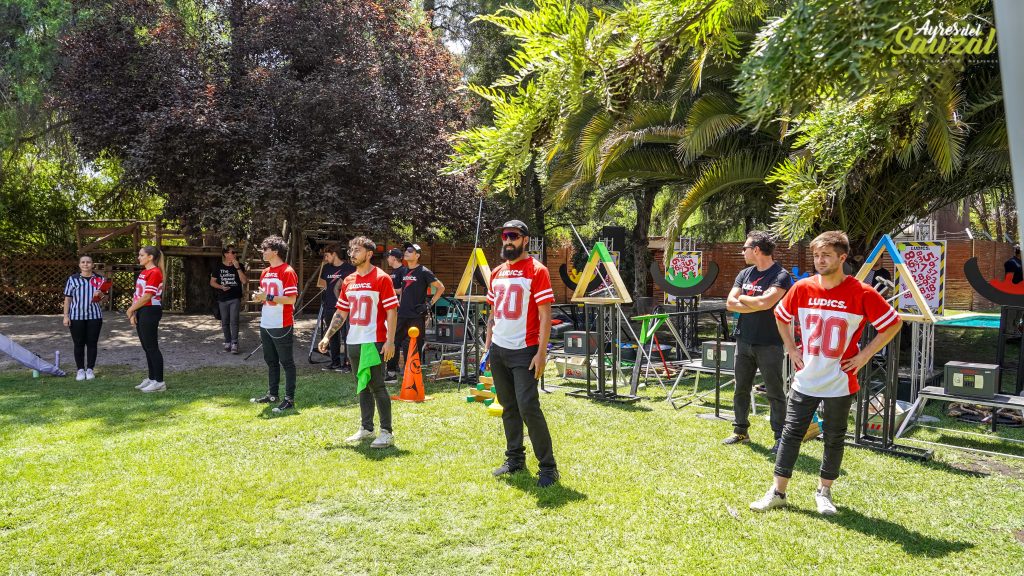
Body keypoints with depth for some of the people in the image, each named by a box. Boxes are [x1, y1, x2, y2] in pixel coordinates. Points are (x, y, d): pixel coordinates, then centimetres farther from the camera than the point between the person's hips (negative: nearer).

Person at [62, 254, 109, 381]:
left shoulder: (100, 279, 6)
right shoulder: (73, 279, 3)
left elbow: (104, 298, 11)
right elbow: (67, 298, 3)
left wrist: (101, 295, -12)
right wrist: (66, 316, -3)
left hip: (94, 316, 1)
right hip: (76, 316, -1)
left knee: (92, 343, 4)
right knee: (79, 344, 4)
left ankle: (90, 369, 14)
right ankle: (80, 370, 12)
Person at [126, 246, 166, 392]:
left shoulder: (155, 272, -14)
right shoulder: (144, 273, 16)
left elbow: (147, 296, -18)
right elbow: (138, 295, 15)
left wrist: (130, 309, -8)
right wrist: (134, 313, 5)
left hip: (150, 312, -9)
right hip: (141, 312, 9)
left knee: (152, 347, -6)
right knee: (147, 347, 14)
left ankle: (159, 382, -1)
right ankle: (151, 379, 22)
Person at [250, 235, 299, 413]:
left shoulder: (287, 272, -13)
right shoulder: (265, 273, 13)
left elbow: (291, 299, -19)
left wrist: (268, 297, -22)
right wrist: (259, 297, 1)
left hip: (282, 325, -9)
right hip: (266, 324, 9)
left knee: (286, 362, -1)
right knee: (271, 361, 17)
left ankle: (289, 399, 4)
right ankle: (272, 394, 29)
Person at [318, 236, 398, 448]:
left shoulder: (381, 278, -8)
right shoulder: (348, 281, 13)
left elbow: (392, 311, -11)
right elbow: (341, 312, 19)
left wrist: (390, 341, -17)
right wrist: (327, 336, 13)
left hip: (374, 342, -7)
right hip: (353, 342, 7)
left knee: (377, 386, -5)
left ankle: (387, 432, 2)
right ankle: (366, 429, 23)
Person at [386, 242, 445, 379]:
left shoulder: (423, 272, -7)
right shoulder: (403, 271, 12)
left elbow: (440, 287, -4)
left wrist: (430, 303, -8)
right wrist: (400, 302, 17)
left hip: (417, 315, -6)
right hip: (402, 314, 6)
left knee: (414, 344, -1)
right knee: (395, 340, 6)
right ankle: (392, 369, 16)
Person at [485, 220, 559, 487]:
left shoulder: (537, 270, -8)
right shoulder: (497, 272, 13)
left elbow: (545, 315, -12)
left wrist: (541, 353, -17)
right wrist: (487, 345, 14)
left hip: (524, 351, -7)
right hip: (498, 350, 7)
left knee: (528, 407, -11)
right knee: (508, 408, 13)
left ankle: (548, 467, -2)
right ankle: (515, 458, 25)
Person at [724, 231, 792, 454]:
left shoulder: (780, 276, -10)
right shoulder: (744, 274, 10)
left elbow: (765, 302, -25)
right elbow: (730, 304, 0)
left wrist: (743, 298, -8)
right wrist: (758, 305, -12)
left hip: (769, 344, -6)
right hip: (744, 341, 6)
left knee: (775, 392, 1)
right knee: (741, 389, 13)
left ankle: (780, 437, 9)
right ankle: (740, 431, 25)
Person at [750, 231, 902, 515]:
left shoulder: (861, 293, -11)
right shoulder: (802, 288, -2)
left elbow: (893, 323, -2)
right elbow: (781, 316, 15)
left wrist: (864, 355, -6)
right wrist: (791, 349, 6)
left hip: (840, 383, -2)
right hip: (805, 380, 2)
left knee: (834, 438, 10)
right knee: (791, 433, 4)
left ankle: (824, 492, 27)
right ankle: (777, 492, 13)